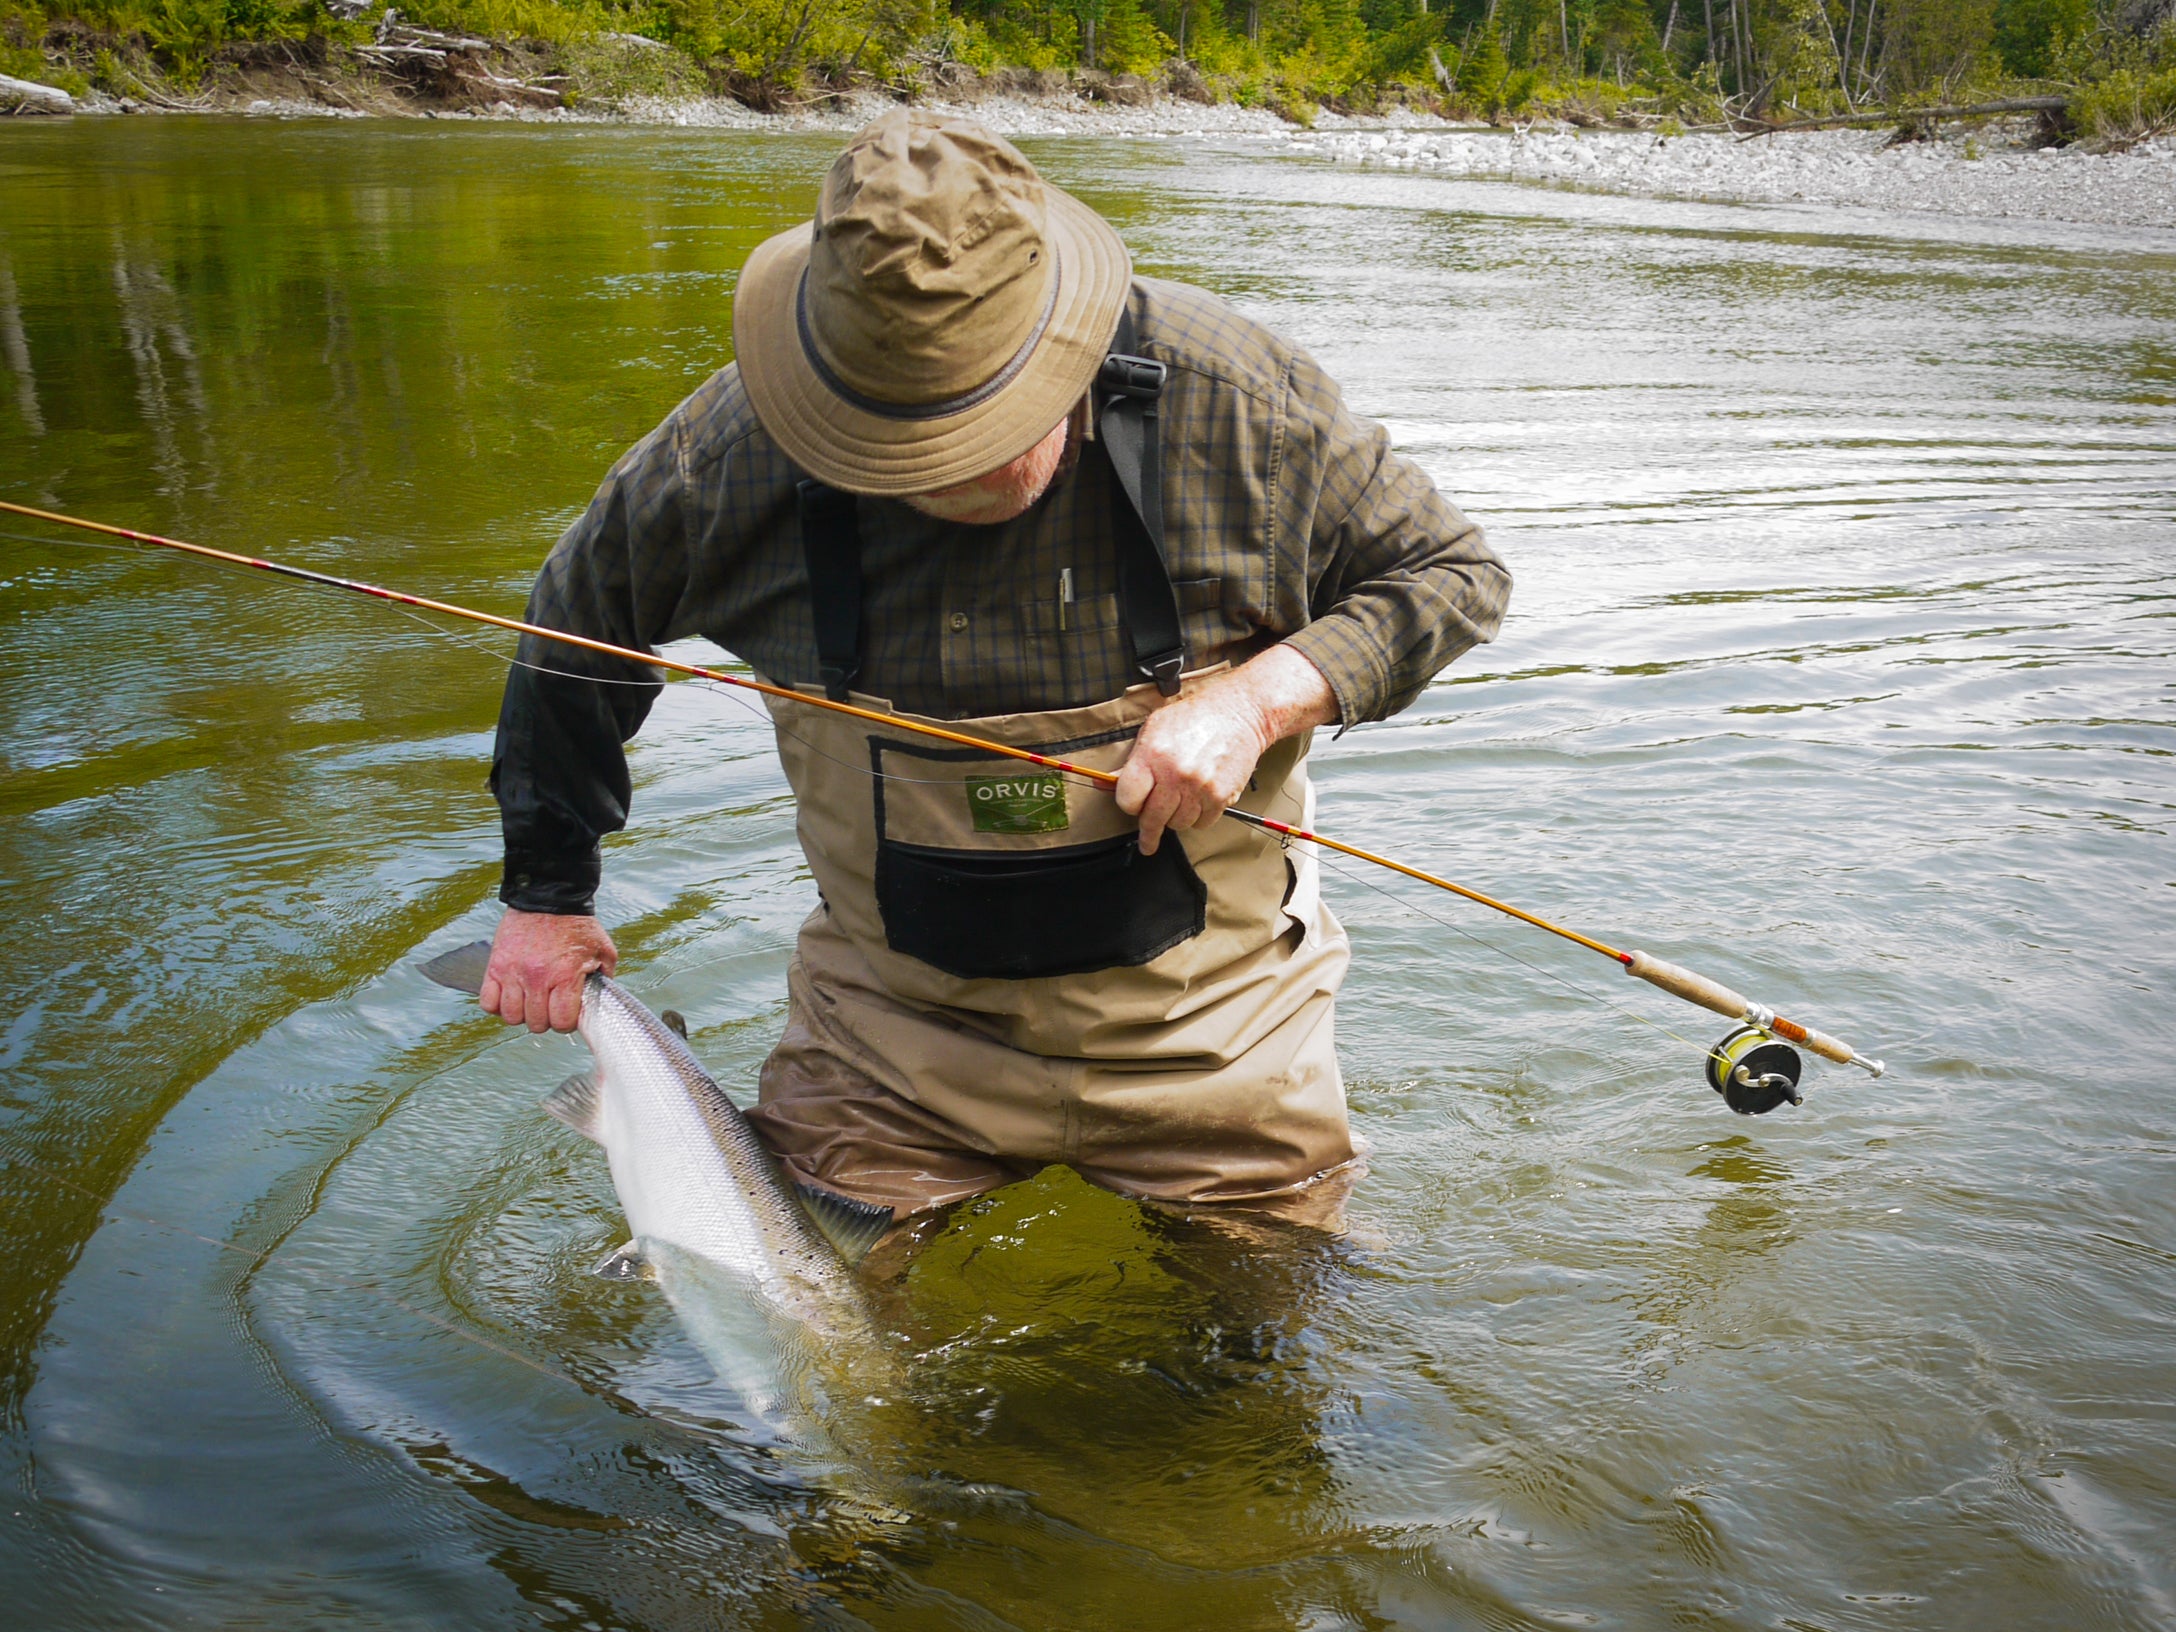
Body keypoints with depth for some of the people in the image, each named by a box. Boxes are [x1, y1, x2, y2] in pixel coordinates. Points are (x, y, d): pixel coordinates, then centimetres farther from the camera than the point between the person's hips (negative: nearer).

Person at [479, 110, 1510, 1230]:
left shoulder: (1231, 397, -18)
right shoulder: (733, 454, -16)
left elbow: (1452, 574, -6)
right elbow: (575, 630, 3)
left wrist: (1258, 698, -23)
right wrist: (545, 895, 8)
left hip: (1202, 1026, 0)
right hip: (896, 1031, 1)